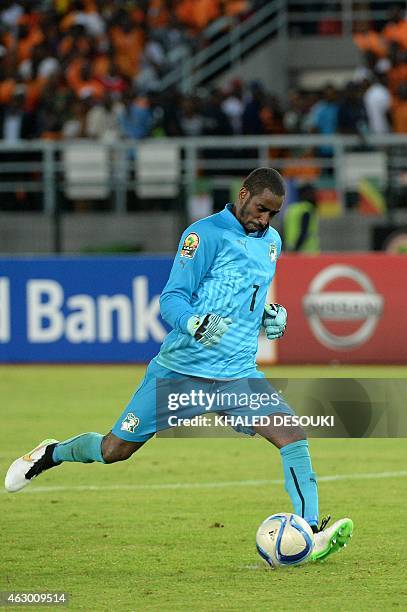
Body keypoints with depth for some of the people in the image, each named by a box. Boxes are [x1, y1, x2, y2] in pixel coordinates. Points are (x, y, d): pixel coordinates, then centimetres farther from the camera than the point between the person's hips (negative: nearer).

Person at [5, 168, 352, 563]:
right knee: (114, 450, 4)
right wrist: (195, 324, -32)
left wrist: (269, 316, 9)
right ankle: (52, 454, 35)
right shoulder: (206, 234, -9)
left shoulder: (271, 241, 13)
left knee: (293, 436, -17)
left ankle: (312, 536, -18)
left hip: (238, 374, 5)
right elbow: (171, 300, -12)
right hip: (180, 370, -5)